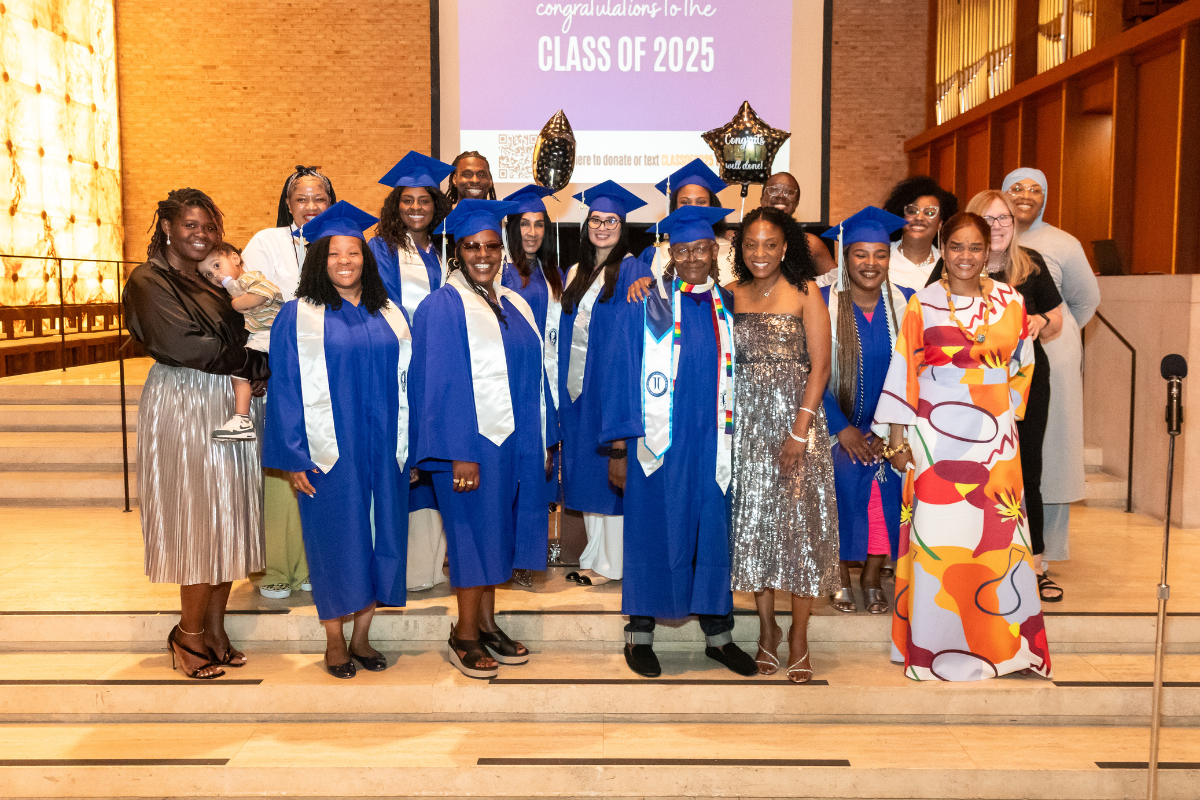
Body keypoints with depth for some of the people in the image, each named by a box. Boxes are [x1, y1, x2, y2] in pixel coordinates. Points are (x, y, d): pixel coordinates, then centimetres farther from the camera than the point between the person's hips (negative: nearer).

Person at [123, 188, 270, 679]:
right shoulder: (149, 281, -6)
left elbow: (237, 339, 17)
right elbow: (183, 346, -17)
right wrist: (258, 364, -11)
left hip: (229, 408, 7)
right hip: (184, 411, -7)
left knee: (228, 523, 8)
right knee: (199, 524, -3)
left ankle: (214, 630, 19)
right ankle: (190, 636, 13)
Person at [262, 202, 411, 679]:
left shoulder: (388, 315, 9)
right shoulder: (299, 317, -2)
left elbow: (405, 383, 10)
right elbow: (286, 389, -5)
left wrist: (404, 446, 6)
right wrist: (293, 458, -10)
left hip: (383, 450, 4)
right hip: (329, 453, -3)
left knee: (379, 538, 7)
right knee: (336, 541, 3)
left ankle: (362, 636, 22)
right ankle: (334, 642, 19)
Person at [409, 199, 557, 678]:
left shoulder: (515, 305, 10)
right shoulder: (443, 307, -10)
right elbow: (441, 385, -15)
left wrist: (544, 440, 11)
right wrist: (459, 453, -20)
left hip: (517, 442, 6)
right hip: (473, 442, -6)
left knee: (498, 532, 13)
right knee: (475, 534, 2)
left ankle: (487, 624, 26)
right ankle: (465, 636, 16)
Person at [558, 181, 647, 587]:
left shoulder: (629, 270, -5)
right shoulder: (575, 273, 15)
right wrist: (566, 381, 9)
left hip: (610, 381, -7)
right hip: (576, 382, 7)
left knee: (608, 470, -3)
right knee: (585, 472, 10)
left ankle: (610, 563, 6)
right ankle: (594, 555, 20)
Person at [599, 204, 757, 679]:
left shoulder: (728, 309, 7)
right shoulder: (644, 309, -3)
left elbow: (736, 379, 13)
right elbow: (618, 378, -4)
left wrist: (737, 439, 10)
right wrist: (618, 448, -8)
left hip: (713, 444, 3)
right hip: (658, 443, -3)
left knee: (714, 537, 10)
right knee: (652, 534, 6)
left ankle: (718, 635, 25)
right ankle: (639, 636, 20)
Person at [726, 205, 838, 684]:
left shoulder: (805, 292, 0)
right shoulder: (731, 294, 9)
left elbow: (820, 365, -5)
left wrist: (799, 430, -13)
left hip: (796, 417, -3)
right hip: (745, 423, 3)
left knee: (798, 520, -2)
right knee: (753, 519, 6)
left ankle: (798, 635, 11)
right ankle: (767, 628, 21)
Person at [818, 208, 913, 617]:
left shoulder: (906, 303, 2)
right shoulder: (823, 304, -5)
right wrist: (842, 428, -11)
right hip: (838, 425, -2)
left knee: (886, 494, -14)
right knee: (845, 484, -22)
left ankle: (873, 576, 11)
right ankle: (841, 578, 2)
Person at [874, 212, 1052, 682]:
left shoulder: (1010, 301, 8)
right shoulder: (923, 304, 0)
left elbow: (1023, 366, 14)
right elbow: (903, 372, 0)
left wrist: (1002, 413, 6)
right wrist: (899, 436, -3)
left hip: (994, 436, 3)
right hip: (937, 434, -2)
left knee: (997, 537, 4)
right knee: (937, 536, -1)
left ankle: (1002, 642, 19)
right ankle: (936, 648, 11)